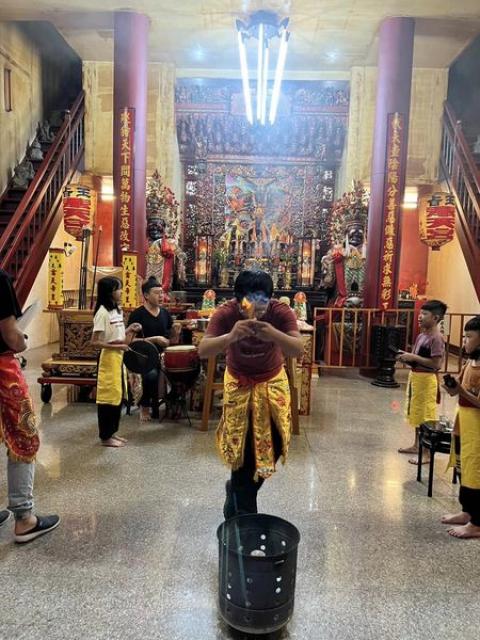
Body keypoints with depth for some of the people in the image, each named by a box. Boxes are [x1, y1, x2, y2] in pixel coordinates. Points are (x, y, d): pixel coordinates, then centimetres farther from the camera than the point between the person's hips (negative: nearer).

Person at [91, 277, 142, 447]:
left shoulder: (118, 311, 11)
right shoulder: (103, 312, -15)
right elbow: (95, 342, -19)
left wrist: (130, 331, -1)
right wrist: (116, 346, -21)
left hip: (118, 358, 9)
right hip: (109, 359, -9)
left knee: (118, 395, 14)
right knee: (108, 396, -1)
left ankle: (112, 432, 26)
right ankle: (105, 437, 11)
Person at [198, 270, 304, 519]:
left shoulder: (281, 312, -23)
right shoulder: (225, 313, -25)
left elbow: (298, 350, -33)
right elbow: (202, 351, -33)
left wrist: (275, 335, -53)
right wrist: (230, 336, -52)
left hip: (272, 382, 2)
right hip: (239, 384, -1)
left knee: (272, 444, 3)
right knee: (242, 447, -2)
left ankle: (237, 489, 31)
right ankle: (243, 514, 20)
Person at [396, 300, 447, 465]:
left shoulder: (436, 338, -17)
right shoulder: (421, 335, 10)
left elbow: (436, 364, -23)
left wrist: (414, 358, -22)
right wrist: (407, 357, -1)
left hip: (426, 379, -9)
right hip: (415, 376, 9)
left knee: (426, 417, -1)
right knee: (416, 414, 19)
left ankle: (427, 453, 8)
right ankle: (417, 445, 32)